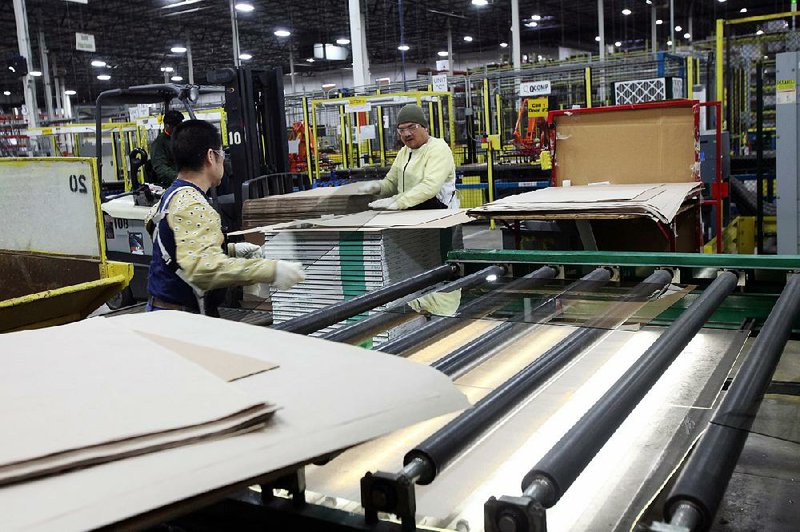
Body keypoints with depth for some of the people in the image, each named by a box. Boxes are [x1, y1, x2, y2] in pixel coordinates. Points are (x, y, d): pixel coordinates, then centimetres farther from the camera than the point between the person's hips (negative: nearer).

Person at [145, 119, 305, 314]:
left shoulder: (172, 196, 12)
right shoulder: (193, 206, -20)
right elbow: (202, 267, -34)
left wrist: (231, 250, 18)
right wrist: (270, 270, -36)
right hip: (181, 318, -10)